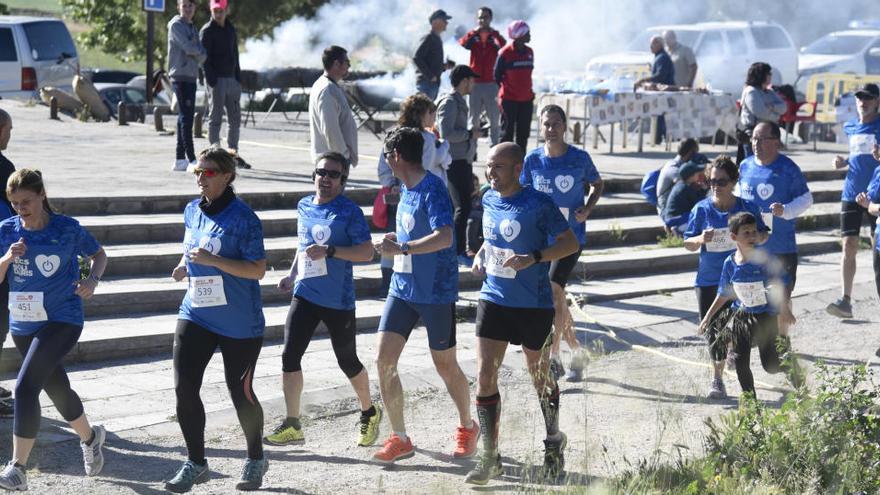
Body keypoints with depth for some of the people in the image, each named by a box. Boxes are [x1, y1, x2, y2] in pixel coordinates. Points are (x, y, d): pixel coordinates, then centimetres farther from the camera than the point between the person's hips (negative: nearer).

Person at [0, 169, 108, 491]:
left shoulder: (67, 229, -9)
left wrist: (92, 279, -13)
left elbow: (98, 254, 7)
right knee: (57, 389, 20)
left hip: (62, 321, -5)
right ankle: (90, 437, 47)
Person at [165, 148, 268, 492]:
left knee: (240, 392, 5)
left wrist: (213, 260, -26)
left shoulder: (243, 217, -14)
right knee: (184, 387, -5)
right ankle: (195, 464, 10)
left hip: (239, 322, -5)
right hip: (196, 315, 6)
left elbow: (258, 269, -17)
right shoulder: (192, 211, 7)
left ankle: (256, 461, 28)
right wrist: (185, 265, 3)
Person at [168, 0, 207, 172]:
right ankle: (191, 159, -15)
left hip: (191, 76, 8)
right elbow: (188, 48, -16)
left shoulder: (192, 28, 19)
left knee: (187, 117, 9)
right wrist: (199, 51, 1)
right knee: (186, 118, -11)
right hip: (180, 75, -8)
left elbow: (202, 55, 11)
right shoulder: (176, 25, -5)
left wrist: (197, 53, -8)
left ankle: (180, 159, 12)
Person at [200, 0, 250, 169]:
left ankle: (233, 154, 17)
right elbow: (205, 58, -12)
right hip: (216, 80, -7)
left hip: (232, 79, 7)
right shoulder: (207, 31, -6)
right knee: (216, 119, -5)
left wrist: (238, 79, 12)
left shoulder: (231, 30, 15)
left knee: (235, 119, 10)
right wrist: (212, 81, -19)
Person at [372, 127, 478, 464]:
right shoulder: (405, 189, 10)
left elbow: (444, 237, -32)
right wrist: (394, 240, 15)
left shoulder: (432, 190, -18)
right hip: (402, 288, 8)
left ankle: (467, 427, 31)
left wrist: (402, 248, -34)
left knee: (445, 366, 8)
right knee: (384, 361, -3)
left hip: (436, 293, -8)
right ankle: (399, 439, 5)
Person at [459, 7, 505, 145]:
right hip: (474, 83, 0)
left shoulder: (495, 37, 5)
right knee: (473, 118, 6)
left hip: (491, 83, 0)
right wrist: (475, 31, -16)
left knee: (494, 119, 3)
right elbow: (462, 44, -14)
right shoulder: (473, 37, 6)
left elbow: (503, 46, -17)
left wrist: (493, 32, -16)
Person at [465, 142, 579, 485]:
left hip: (534, 304, -5)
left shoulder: (539, 204, -15)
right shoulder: (489, 200, 4)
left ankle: (554, 445, 34)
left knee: (539, 376, 11)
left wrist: (534, 258, -25)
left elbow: (571, 243, -13)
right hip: (494, 299, 5)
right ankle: (490, 457, 4)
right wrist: (481, 255, 3)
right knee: (485, 374, -5)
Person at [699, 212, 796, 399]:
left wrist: (785, 310, -22)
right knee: (740, 363, 4)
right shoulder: (730, 263, -4)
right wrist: (708, 317, 9)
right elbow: (724, 295, 7)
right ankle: (749, 398, 21)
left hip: (765, 317, -3)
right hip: (741, 316, 3)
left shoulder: (763, 259, -15)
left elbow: (777, 286, -11)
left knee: (770, 366, 0)